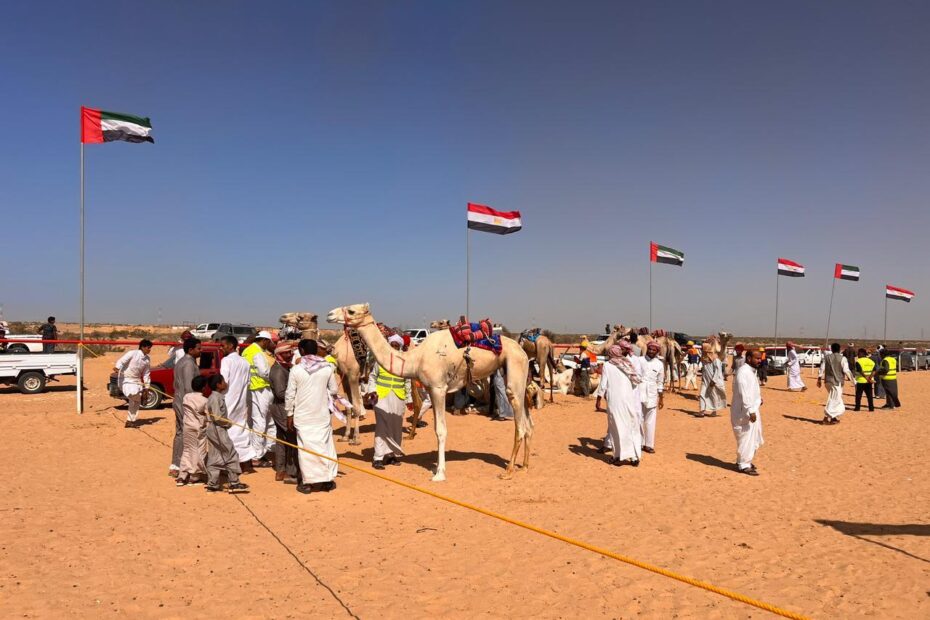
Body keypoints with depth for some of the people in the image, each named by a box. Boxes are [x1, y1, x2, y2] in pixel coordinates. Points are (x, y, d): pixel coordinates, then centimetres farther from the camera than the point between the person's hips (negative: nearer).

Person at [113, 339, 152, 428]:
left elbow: (146, 374, 12)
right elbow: (121, 361, -24)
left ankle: (130, 421, 17)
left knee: (136, 401, 6)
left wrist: (146, 387, 11)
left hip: (136, 380, 7)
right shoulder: (132, 353, -13)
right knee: (133, 394, -32)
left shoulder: (147, 359, 5)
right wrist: (117, 367, -46)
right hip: (125, 379, -7)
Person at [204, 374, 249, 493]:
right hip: (218, 430, -10)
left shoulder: (217, 396, 12)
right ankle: (234, 483, 1)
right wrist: (228, 423, -9)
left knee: (214, 457, 13)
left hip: (213, 430, 10)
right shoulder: (216, 398, -18)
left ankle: (212, 484, 18)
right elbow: (217, 417, -23)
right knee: (231, 455, -4)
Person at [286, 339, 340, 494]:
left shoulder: (296, 370, -9)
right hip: (322, 414, 2)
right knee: (325, 445, 11)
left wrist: (290, 414, 6)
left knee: (306, 447, 4)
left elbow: (290, 394, -5)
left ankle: (307, 482, 7)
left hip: (303, 415, -2)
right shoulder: (327, 368, -4)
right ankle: (328, 479, 16)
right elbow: (334, 390, 3)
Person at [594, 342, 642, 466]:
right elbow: (637, 380, 12)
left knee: (619, 427, 3)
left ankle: (621, 456, 5)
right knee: (632, 427, 10)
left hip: (616, 400, -3)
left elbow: (603, 385, -4)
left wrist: (598, 401, 1)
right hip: (630, 399, 4)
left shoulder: (607, 366, -2)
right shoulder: (629, 364, 9)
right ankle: (635, 457, 13)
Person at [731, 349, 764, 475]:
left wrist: (758, 398, 9)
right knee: (746, 438, -3)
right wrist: (751, 411, -26)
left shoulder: (751, 371, 13)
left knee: (754, 438, 18)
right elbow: (744, 394, -25)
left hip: (752, 410, 11)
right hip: (744, 412, -11)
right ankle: (744, 465, 6)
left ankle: (745, 461, 31)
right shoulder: (744, 372, -20)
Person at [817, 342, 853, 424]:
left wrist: (819, 379, 12)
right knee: (834, 400, 0)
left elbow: (822, 368, 5)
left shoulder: (826, 357, 4)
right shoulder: (842, 358, -8)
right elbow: (846, 370, -11)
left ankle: (834, 417, 21)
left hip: (828, 381, 5)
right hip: (837, 382, -5)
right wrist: (850, 378, 2)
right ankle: (826, 417, -4)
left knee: (834, 399, 19)